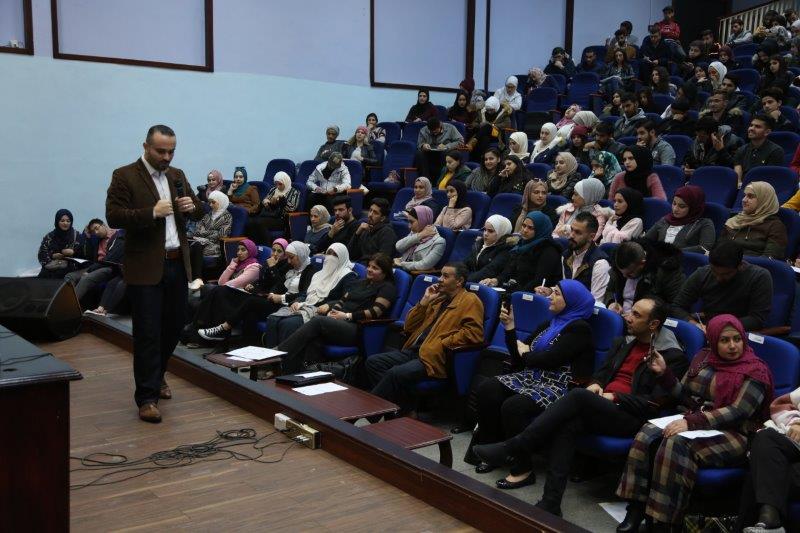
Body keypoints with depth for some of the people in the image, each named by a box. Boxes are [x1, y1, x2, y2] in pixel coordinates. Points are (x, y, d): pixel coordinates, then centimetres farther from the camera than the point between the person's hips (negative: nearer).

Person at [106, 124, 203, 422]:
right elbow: (113, 217, -14)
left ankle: (156, 375, 37)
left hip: (177, 264, 6)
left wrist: (193, 206, -4)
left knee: (174, 325, 15)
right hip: (145, 267, -6)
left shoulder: (177, 175, 13)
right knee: (147, 333, -4)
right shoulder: (125, 176, -6)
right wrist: (152, 213, -23)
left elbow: (198, 213, 19)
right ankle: (147, 397, 3)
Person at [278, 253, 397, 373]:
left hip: (358, 328, -7)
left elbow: (375, 312, -8)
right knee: (315, 338, -29)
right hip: (340, 321, 7)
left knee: (318, 321, -29)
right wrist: (332, 311, 2)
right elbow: (342, 301, 25)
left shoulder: (387, 287, 5)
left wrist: (347, 316, -12)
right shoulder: (360, 283, 30)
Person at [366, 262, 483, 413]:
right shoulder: (438, 299, 23)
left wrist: (441, 344, -15)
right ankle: (404, 408, -13)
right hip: (414, 350, 9)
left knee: (396, 373, -30)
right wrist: (425, 301, 10)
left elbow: (473, 333, -15)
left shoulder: (470, 300, 2)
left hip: (435, 358, -9)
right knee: (373, 362, -7)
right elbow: (409, 327, 22)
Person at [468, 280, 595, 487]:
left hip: (559, 387, -8)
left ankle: (523, 470, -17)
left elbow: (549, 359, -17)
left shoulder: (579, 329, -7)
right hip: (533, 377, 8)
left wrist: (526, 354, 2)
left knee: (513, 406, -31)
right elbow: (518, 356, 17)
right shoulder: (549, 324, 19)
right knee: (486, 389, -14)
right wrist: (509, 327, 6)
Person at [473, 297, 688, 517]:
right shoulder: (622, 343, 20)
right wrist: (595, 384, 5)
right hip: (598, 408, 6)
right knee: (568, 423, -29)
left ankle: (510, 448, -30)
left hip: (630, 417, -6)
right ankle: (550, 503, -34)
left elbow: (655, 404, -8)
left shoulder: (672, 357, -1)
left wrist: (615, 397, -12)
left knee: (578, 395, -31)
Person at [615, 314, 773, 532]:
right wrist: (664, 373, -2)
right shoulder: (703, 357, 12)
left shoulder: (755, 371, -6)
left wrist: (691, 422, -27)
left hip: (732, 435, -6)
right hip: (693, 422, 6)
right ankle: (635, 512, -23)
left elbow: (737, 412, -18)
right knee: (648, 434, -22)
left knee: (677, 444, -33)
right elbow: (685, 396, 17)